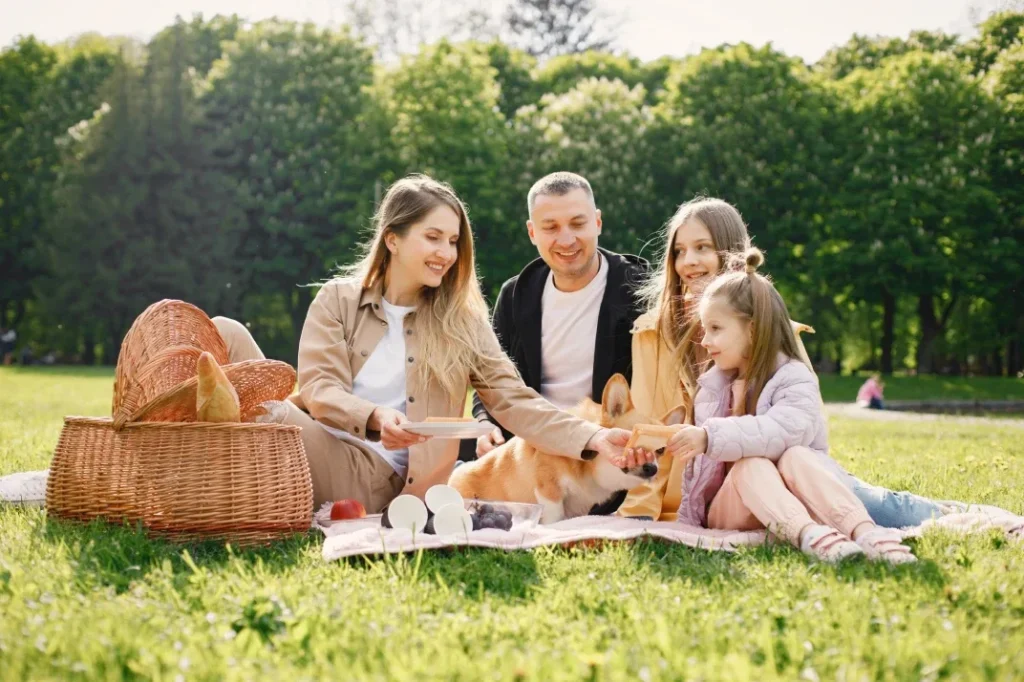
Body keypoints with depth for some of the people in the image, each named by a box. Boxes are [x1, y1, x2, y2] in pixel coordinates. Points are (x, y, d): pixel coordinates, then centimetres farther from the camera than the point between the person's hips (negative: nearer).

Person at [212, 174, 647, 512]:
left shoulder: (462, 322, 12)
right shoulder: (338, 300, 10)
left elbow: (515, 402, 3)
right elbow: (318, 388, -2)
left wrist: (593, 440, -14)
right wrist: (375, 419, -25)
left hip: (374, 480, -2)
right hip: (314, 445, 3)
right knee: (227, 333, -20)